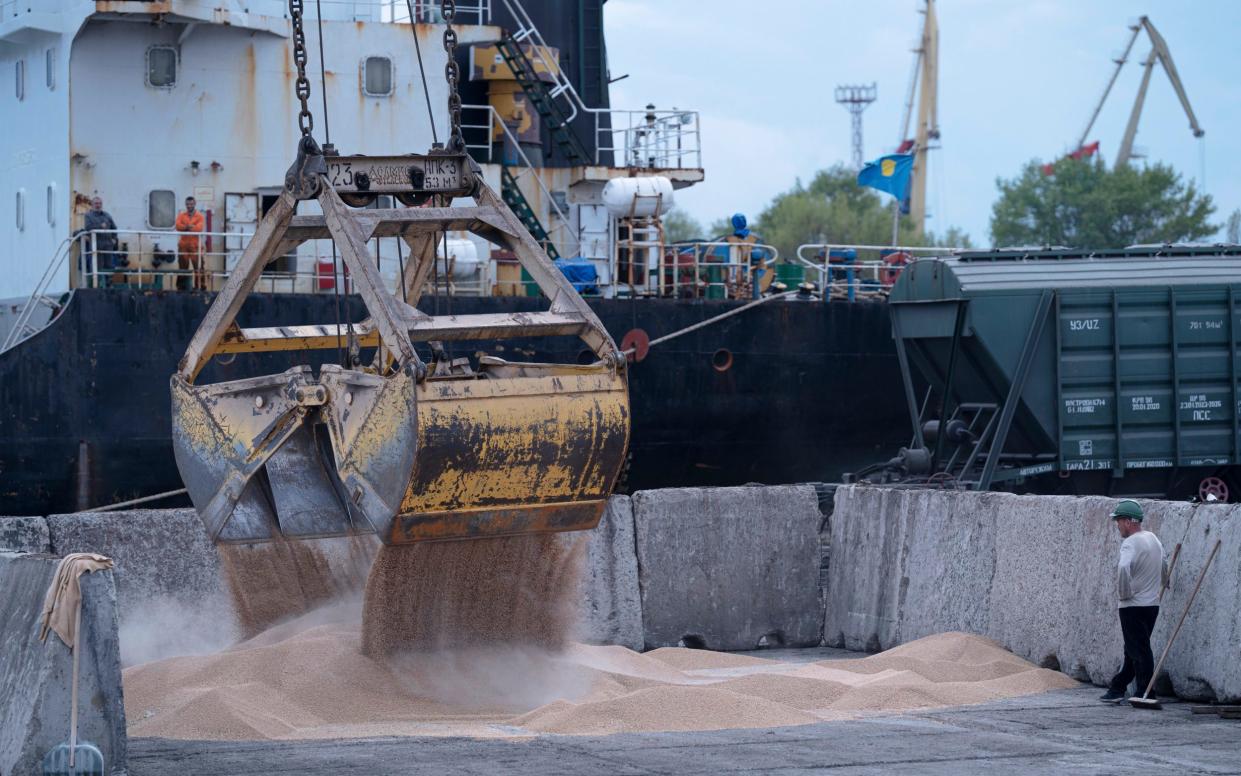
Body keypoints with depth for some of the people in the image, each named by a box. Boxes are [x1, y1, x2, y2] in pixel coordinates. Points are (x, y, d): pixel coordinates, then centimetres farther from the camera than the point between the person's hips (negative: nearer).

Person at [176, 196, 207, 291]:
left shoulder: (199, 216, 4)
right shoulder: (181, 215, 12)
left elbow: (198, 228, -12)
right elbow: (178, 226, -6)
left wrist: (186, 227, -13)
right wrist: (188, 227, -18)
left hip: (195, 245, -2)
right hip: (183, 245, 2)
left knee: (199, 267, -7)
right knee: (183, 267, 5)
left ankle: (201, 286, -4)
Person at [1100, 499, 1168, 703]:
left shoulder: (1131, 543, -16)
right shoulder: (1154, 539, 13)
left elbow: (1123, 568, -34)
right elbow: (1163, 570, 28)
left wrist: (1123, 593, -21)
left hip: (1133, 605, -9)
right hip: (1152, 603, 9)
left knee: (1138, 651, -4)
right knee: (1134, 650, 13)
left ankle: (1144, 693, -2)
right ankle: (1117, 688, 20)